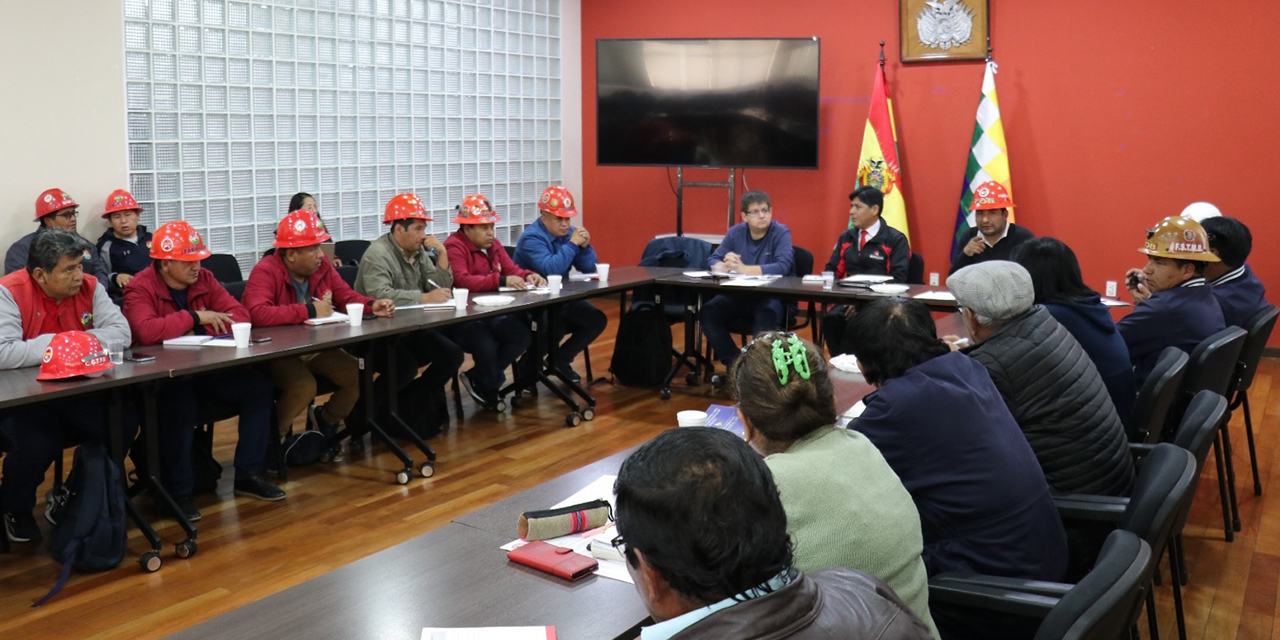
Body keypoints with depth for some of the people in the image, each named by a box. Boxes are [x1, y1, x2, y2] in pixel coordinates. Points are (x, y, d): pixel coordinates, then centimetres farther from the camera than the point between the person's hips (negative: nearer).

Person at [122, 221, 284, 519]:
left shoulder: (203, 279, 8)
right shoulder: (140, 288, -10)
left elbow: (239, 313, 3)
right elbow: (146, 331, -28)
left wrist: (209, 329, -17)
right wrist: (195, 318, -20)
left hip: (205, 369, 6)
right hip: (160, 377, -6)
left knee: (259, 386, -13)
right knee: (181, 403, -37)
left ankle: (249, 474, 0)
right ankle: (178, 492, -17)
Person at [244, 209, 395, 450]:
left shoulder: (322, 267, 1)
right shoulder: (265, 271, -21)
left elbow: (345, 296, 12)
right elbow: (257, 313, -36)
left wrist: (372, 306, -11)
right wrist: (309, 311, -30)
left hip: (316, 348, 7)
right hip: (276, 353, -7)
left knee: (359, 376, -6)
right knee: (304, 386, -33)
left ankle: (325, 421, 24)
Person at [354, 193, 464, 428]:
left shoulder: (418, 252, 9)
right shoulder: (377, 254, -17)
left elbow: (441, 288, 7)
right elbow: (380, 295, -34)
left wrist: (442, 255, -5)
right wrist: (424, 298, -36)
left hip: (409, 332, 8)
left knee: (452, 355, -6)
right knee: (406, 367, -31)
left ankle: (407, 404, 7)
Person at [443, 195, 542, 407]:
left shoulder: (493, 245, 16)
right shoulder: (454, 246, -12)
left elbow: (512, 269, 17)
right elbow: (461, 280, -26)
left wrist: (529, 276, -7)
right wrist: (501, 281, -32)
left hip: (492, 313, 8)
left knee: (523, 336, -14)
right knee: (487, 345, -31)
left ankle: (478, 378, 5)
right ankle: (490, 389, 5)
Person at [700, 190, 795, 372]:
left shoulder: (781, 233, -6)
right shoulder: (735, 232, 8)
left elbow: (783, 266, -21)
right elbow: (713, 260, 6)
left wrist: (744, 268, -27)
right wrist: (725, 266, -19)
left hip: (773, 297, -5)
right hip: (739, 296, 5)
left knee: (765, 317, -37)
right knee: (709, 312, -19)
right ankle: (734, 362, -7)